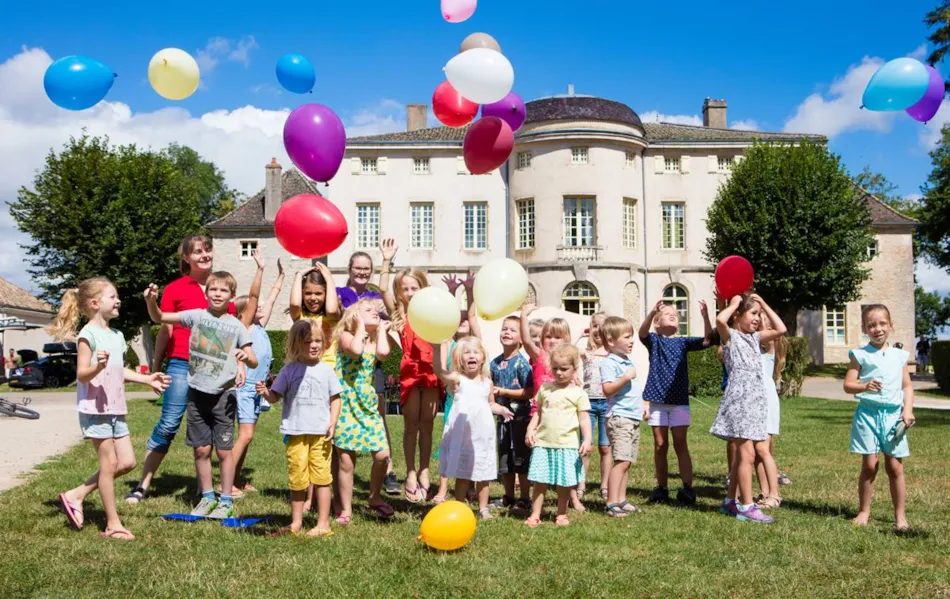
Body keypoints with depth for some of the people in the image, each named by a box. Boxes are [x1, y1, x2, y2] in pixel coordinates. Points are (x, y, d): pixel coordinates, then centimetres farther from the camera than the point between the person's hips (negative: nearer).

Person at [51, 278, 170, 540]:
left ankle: (76, 495, 21)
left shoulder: (117, 335, 14)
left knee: (127, 462, 9)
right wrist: (98, 366, -36)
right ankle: (113, 524, 7)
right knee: (110, 464, -3)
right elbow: (81, 375, -17)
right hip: (95, 409, -8)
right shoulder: (89, 334, -12)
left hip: (115, 409, 8)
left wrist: (147, 379, 19)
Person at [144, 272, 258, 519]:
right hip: (197, 392, 2)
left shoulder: (237, 326, -3)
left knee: (224, 450, 2)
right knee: (201, 449, 9)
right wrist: (151, 301, -15)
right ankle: (207, 497, 24)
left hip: (222, 395, -2)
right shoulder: (197, 316, 2)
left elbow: (254, 362, -4)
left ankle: (226, 501, 14)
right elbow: (159, 318, 5)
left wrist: (246, 356, -26)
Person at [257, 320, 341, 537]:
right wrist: (265, 392, -18)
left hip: (321, 433, -1)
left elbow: (335, 398, 6)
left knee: (321, 477, 2)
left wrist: (332, 423, -5)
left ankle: (323, 524, 10)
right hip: (296, 433, 1)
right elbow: (275, 397, 4)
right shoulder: (290, 370, 3)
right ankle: (296, 523, 21)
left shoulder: (325, 369, 2)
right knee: (297, 479, 8)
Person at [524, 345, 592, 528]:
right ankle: (535, 515, 8)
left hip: (567, 445, -2)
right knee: (540, 482, 3)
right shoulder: (545, 389, 8)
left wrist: (587, 440, -12)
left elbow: (584, 418, -3)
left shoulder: (578, 393, -1)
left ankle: (562, 515, 21)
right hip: (543, 443, 2)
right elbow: (538, 413, 13)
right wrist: (531, 429, 0)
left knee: (563, 483, 6)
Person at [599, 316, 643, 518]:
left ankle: (621, 500, 17)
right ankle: (612, 503, -11)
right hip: (619, 417, -9)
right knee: (622, 460, -14)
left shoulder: (629, 361, 18)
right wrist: (626, 377, -27)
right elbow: (607, 389, -21)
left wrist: (642, 403, 19)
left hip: (634, 418, 9)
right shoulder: (609, 363, -12)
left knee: (626, 461, 11)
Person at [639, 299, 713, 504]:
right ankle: (662, 488, 14)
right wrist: (652, 312, -38)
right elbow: (642, 332, -19)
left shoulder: (683, 342, 8)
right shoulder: (654, 340, 3)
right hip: (657, 399, 0)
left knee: (680, 444, 1)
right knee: (660, 445, 6)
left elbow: (708, 340, -6)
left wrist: (705, 316, -21)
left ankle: (687, 487, 3)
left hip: (679, 399, 1)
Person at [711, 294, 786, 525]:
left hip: (754, 399, 8)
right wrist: (734, 303, -8)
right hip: (739, 397, -8)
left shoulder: (755, 338, 18)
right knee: (747, 454, -10)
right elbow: (720, 320, -25)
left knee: (741, 454, 12)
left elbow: (781, 329, 14)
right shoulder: (730, 336, -4)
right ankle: (747, 506, -6)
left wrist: (763, 303, 14)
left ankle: (731, 501, 21)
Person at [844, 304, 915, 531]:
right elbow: (848, 385, -2)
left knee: (895, 466, 4)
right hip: (868, 413, -2)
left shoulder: (900, 356, 9)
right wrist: (865, 386, -22)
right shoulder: (860, 355, 1)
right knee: (869, 465, 1)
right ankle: (864, 511, 15)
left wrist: (908, 410, -3)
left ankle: (900, 515, 15)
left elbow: (907, 386, 10)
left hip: (893, 414, 2)